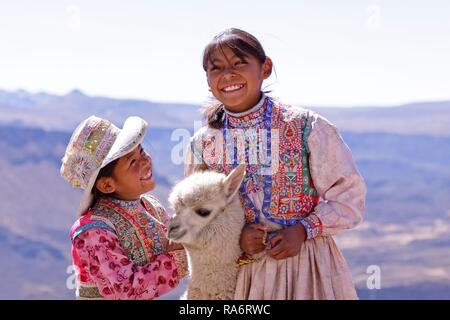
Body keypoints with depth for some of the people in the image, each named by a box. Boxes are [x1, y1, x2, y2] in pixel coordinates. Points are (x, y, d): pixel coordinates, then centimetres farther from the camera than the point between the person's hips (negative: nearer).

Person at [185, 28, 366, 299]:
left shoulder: (306, 127, -8)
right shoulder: (203, 144, 1)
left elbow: (348, 196, -5)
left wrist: (303, 230, -16)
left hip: (306, 264, -2)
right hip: (241, 272, 2)